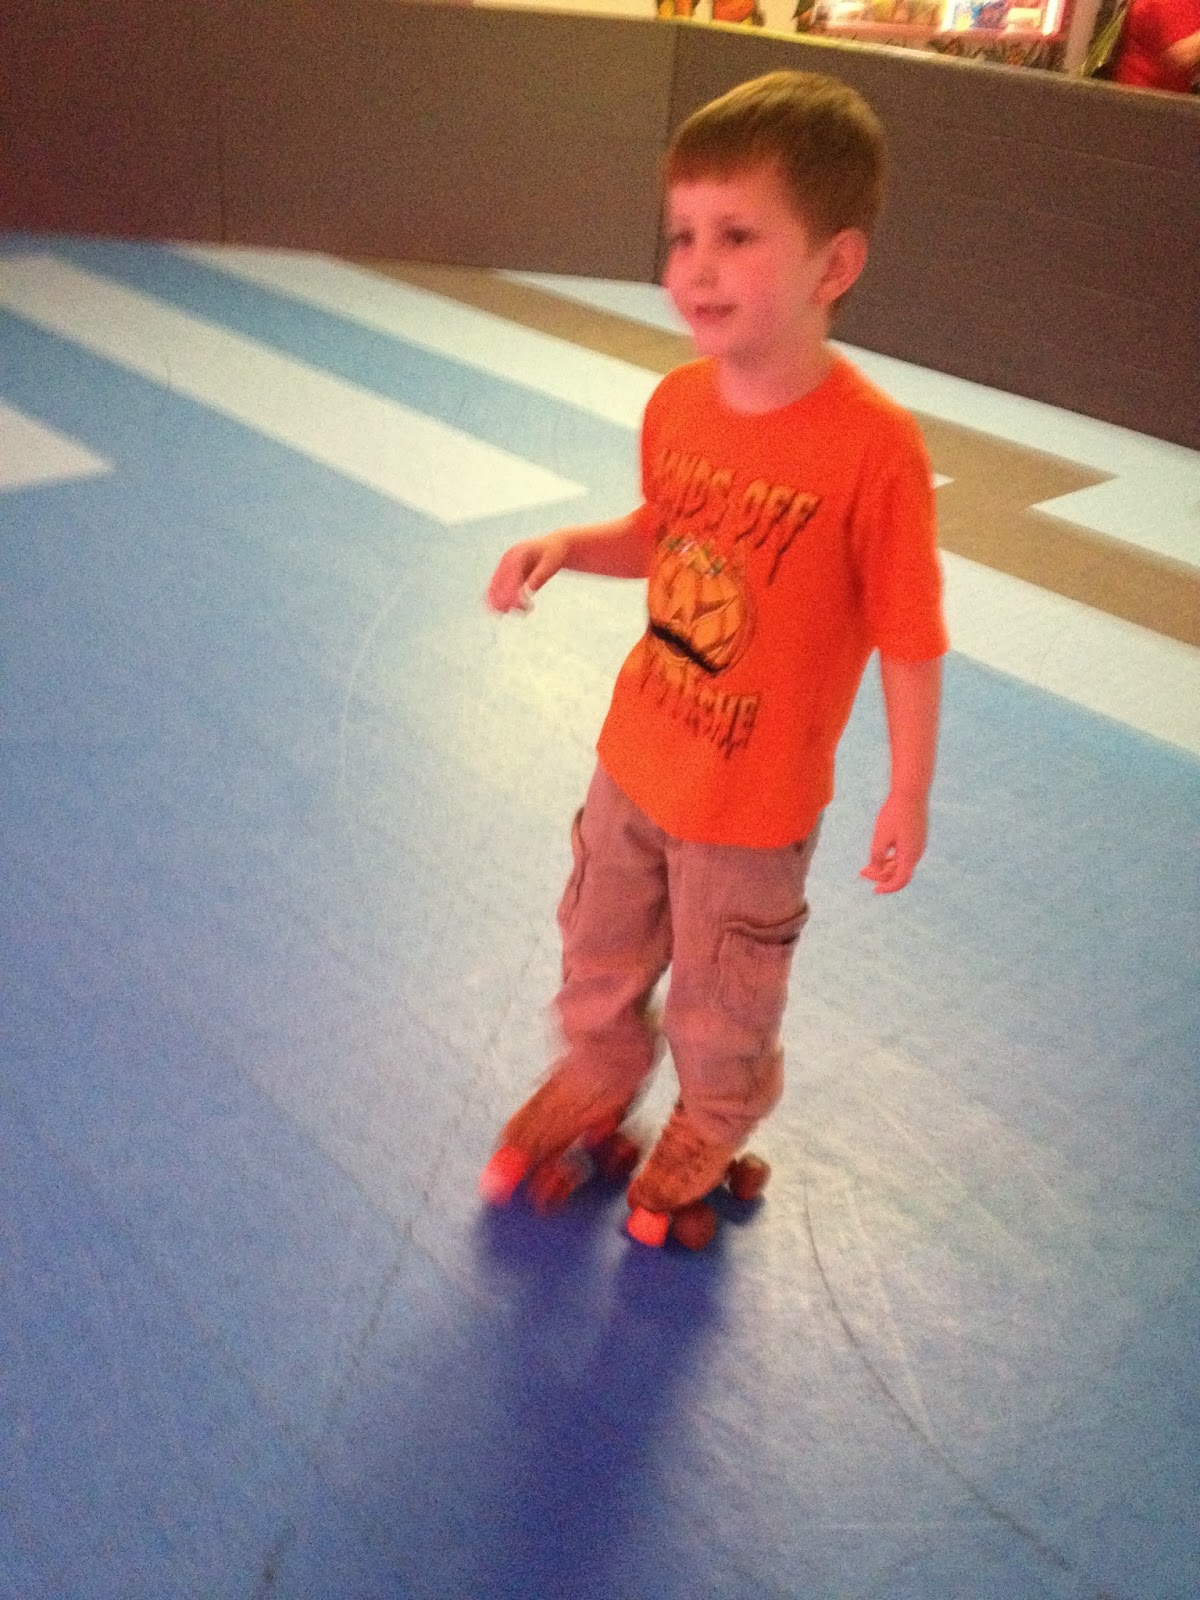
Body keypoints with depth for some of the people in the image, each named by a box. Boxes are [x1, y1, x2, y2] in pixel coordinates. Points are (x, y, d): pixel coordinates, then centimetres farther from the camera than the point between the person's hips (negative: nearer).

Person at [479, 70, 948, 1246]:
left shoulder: (874, 449, -26)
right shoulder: (676, 402, -8)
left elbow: (909, 640, -18)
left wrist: (907, 800, -11)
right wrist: (565, 548, -8)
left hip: (754, 808, -5)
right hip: (633, 763, 6)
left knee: (719, 1003, 19)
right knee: (598, 958, 26)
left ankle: (709, 1126, 50)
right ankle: (594, 1082, 55)